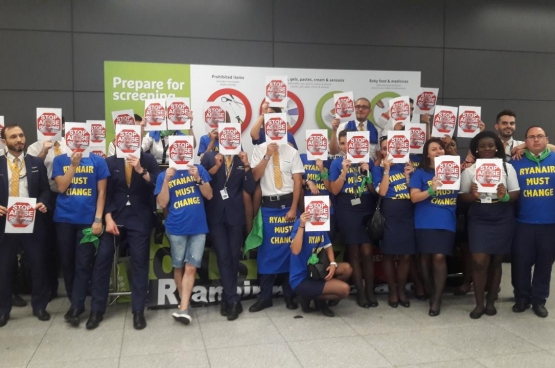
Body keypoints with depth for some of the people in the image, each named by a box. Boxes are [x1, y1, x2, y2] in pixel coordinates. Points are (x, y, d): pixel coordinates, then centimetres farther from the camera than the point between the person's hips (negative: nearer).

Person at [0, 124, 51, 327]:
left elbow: (45, 189, 7)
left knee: (38, 265, 6)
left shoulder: (37, 163, 7)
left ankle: (39, 306, 22)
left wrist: (43, 203, -12)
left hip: (32, 222, 1)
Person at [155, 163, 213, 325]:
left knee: (191, 268, -4)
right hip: (176, 228, 0)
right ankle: (184, 303, 23)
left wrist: (198, 178, -13)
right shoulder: (164, 175, 4)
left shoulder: (199, 169, 5)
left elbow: (209, 195, 1)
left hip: (198, 227, 0)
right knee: (178, 266, 8)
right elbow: (162, 203, -3)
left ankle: (183, 308, -4)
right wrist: (167, 180, -12)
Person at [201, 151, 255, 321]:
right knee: (223, 257, -5)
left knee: (234, 257, 7)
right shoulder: (209, 157, 2)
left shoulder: (241, 160, 5)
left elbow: (250, 189, -2)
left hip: (235, 215, 2)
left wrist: (247, 166, -11)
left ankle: (227, 298, 21)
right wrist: (215, 167, -14)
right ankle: (233, 300, 0)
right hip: (216, 215, -2)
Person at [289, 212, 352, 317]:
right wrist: (301, 226, -40)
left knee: (346, 268, -7)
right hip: (301, 278, -8)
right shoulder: (301, 223, -20)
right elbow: (295, 251, -34)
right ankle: (309, 296, 3)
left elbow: (328, 246, 12)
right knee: (344, 289, -15)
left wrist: (333, 264, -6)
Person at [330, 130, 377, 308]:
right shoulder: (337, 163, 4)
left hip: (366, 209, 1)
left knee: (367, 251, 0)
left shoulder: (367, 161, 8)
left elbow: (374, 189, 6)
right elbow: (334, 190, -3)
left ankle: (370, 291, 10)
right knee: (354, 252, 3)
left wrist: (367, 172, -8)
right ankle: (360, 292, 10)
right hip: (347, 210, -1)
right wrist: (344, 171, -12)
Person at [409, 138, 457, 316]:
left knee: (439, 257, -7)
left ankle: (437, 299, 2)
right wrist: (431, 190, -21)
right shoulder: (420, 172, 2)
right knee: (426, 257, 5)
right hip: (425, 222, 0)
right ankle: (431, 292, 25)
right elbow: (414, 197, -6)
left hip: (447, 221, 1)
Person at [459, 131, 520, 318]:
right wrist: (473, 196, -19)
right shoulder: (469, 169, 2)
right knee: (479, 261, -8)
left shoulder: (507, 167, 3)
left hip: (503, 219, 1)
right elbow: (462, 196, 2)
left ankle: (491, 301, 21)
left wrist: (505, 196, -19)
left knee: (496, 261, 8)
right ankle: (479, 303, 5)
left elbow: (516, 193, 3)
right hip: (479, 219, -1)